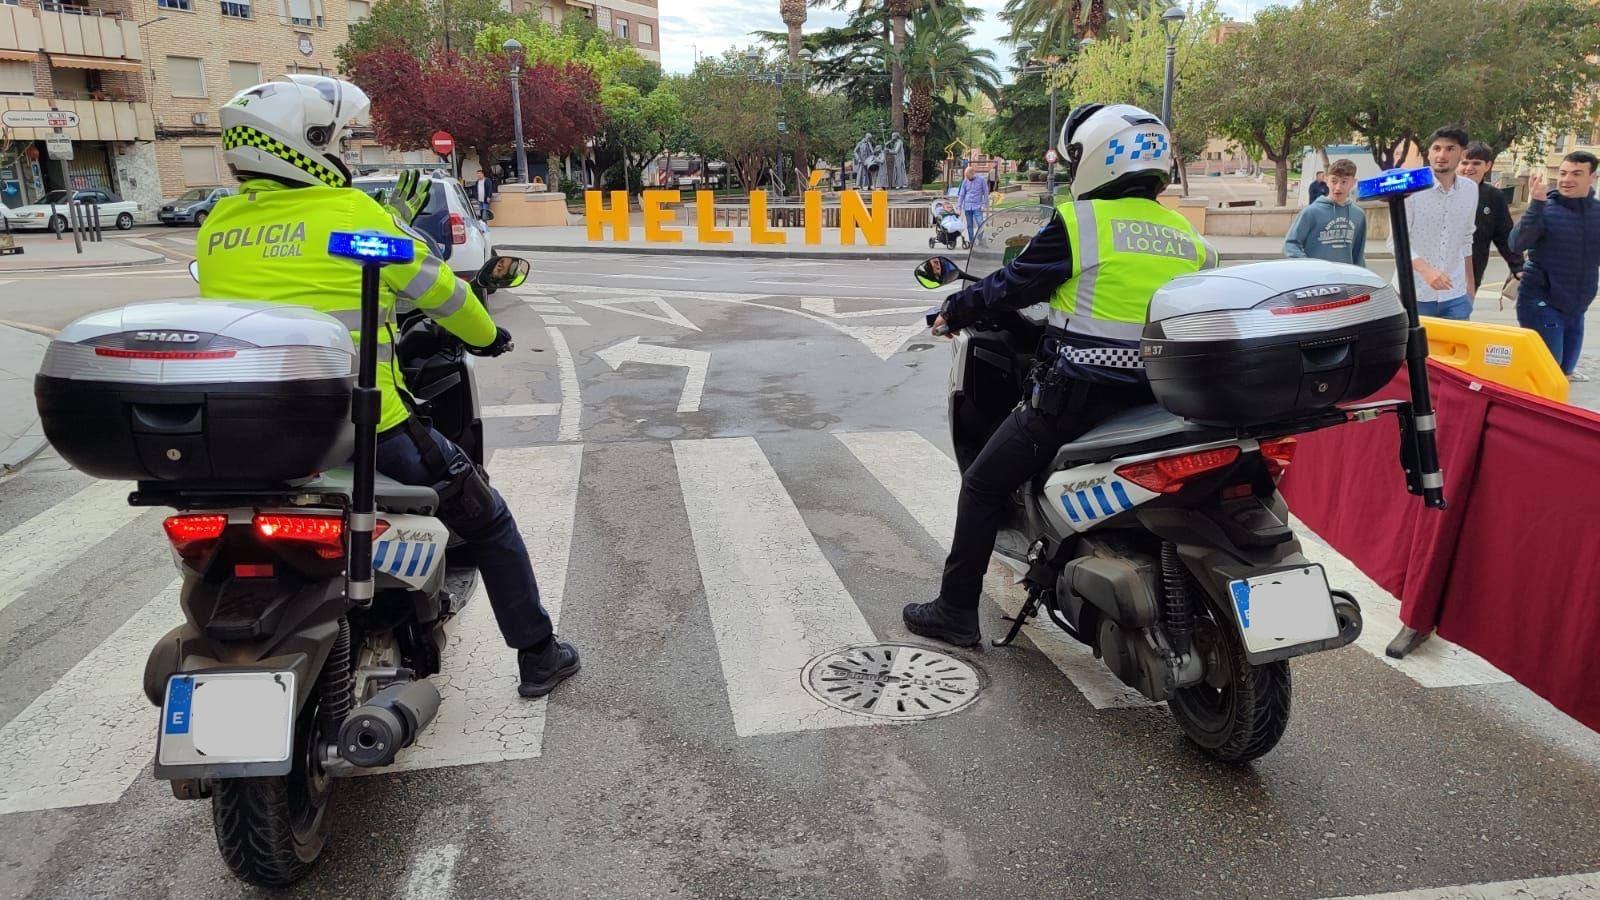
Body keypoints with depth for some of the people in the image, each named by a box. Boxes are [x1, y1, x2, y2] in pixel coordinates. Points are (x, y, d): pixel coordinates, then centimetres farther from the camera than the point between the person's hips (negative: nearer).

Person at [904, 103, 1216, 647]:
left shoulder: (1078, 222, -7)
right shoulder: (1188, 235, 11)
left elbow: (1012, 285, -1)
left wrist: (953, 312, 15)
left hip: (1078, 394, -6)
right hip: (1160, 399, 6)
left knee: (983, 485, 9)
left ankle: (956, 612, 14)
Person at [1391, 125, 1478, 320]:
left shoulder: (1470, 189, 8)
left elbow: (1466, 239, 20)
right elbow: (1396, 240, -13)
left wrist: (1470, 282, 24)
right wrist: (1426, 270, -28)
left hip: (1455, 294, 4)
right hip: (1414, 294, -4)